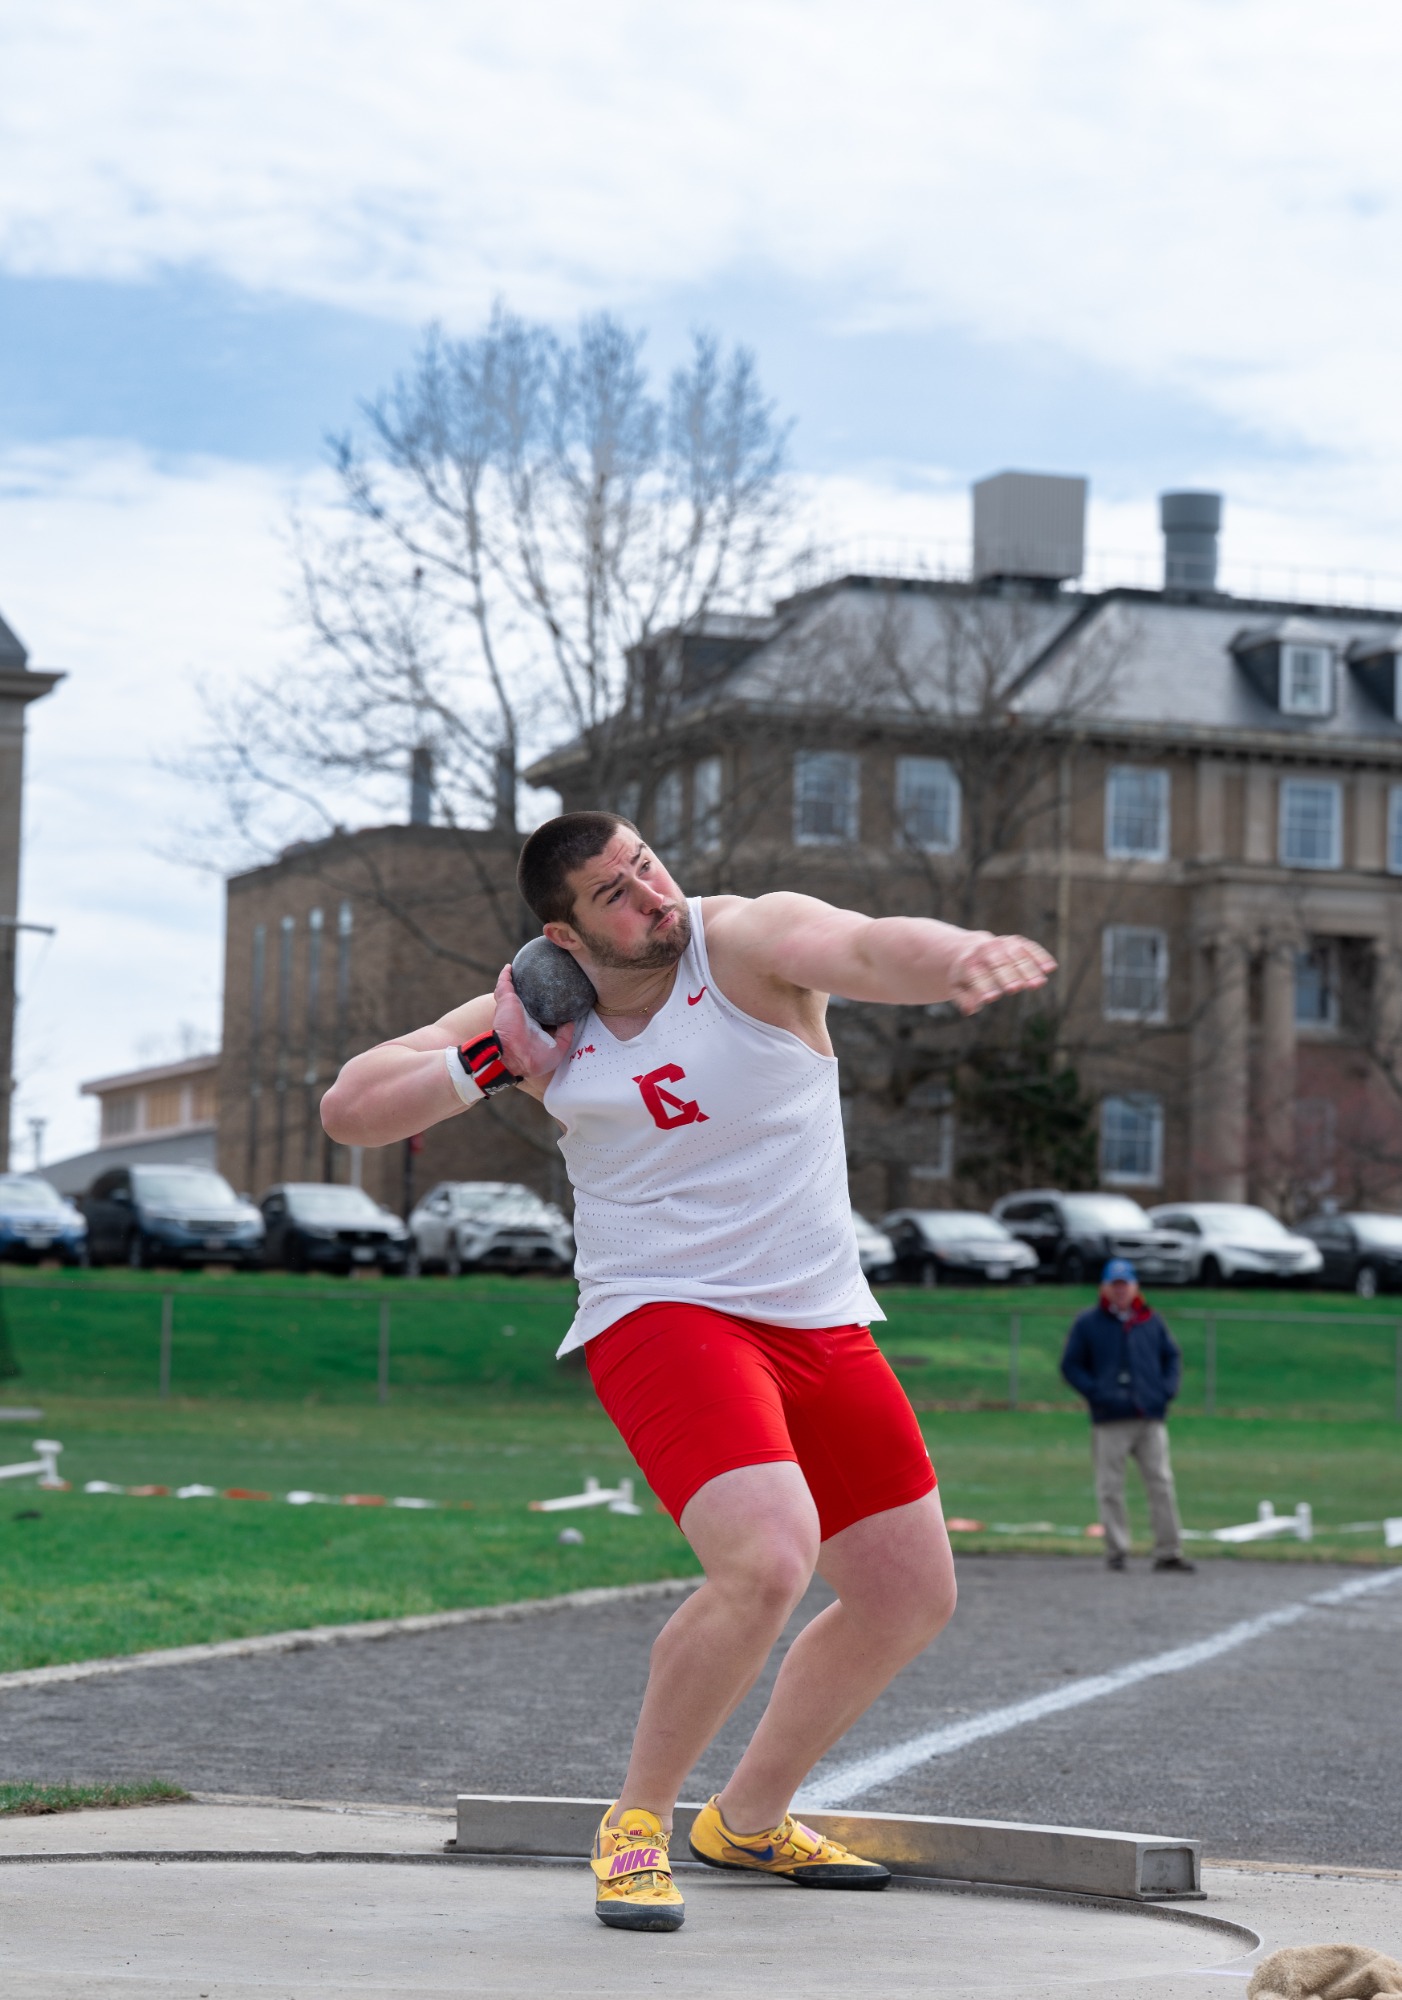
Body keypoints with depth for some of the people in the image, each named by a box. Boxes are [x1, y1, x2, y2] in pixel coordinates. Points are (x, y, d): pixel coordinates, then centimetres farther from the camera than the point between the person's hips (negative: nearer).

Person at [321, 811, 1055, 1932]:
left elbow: (866, 950, -33)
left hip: (820, 1323, 3)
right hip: (663, 1321, -3)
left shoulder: (749, 942, -9)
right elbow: (349, 1111, 3)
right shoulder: (539, 1013, -1)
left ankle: (748, 1820, 31)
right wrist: (492, 1065, -12)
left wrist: (959, 955, -56)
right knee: (768, 1561, -28)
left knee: (913, 1596, 11)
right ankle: (637, 1822, -10)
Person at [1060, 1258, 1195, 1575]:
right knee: (1110, 1488, -2)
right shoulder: (1087, 1325, 5)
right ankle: (1116, 1552, 5)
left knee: (1162, 1485, -1)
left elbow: (1172, 1357, 20)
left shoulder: (1152, 1322, 14)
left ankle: (1168, 1553, 1)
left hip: (1151, 1418, 2)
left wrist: (1167, 1390, 2)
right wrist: (1096, 1393, -10)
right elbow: (1071, 1366, 4)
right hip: (1110, 1421, -2)